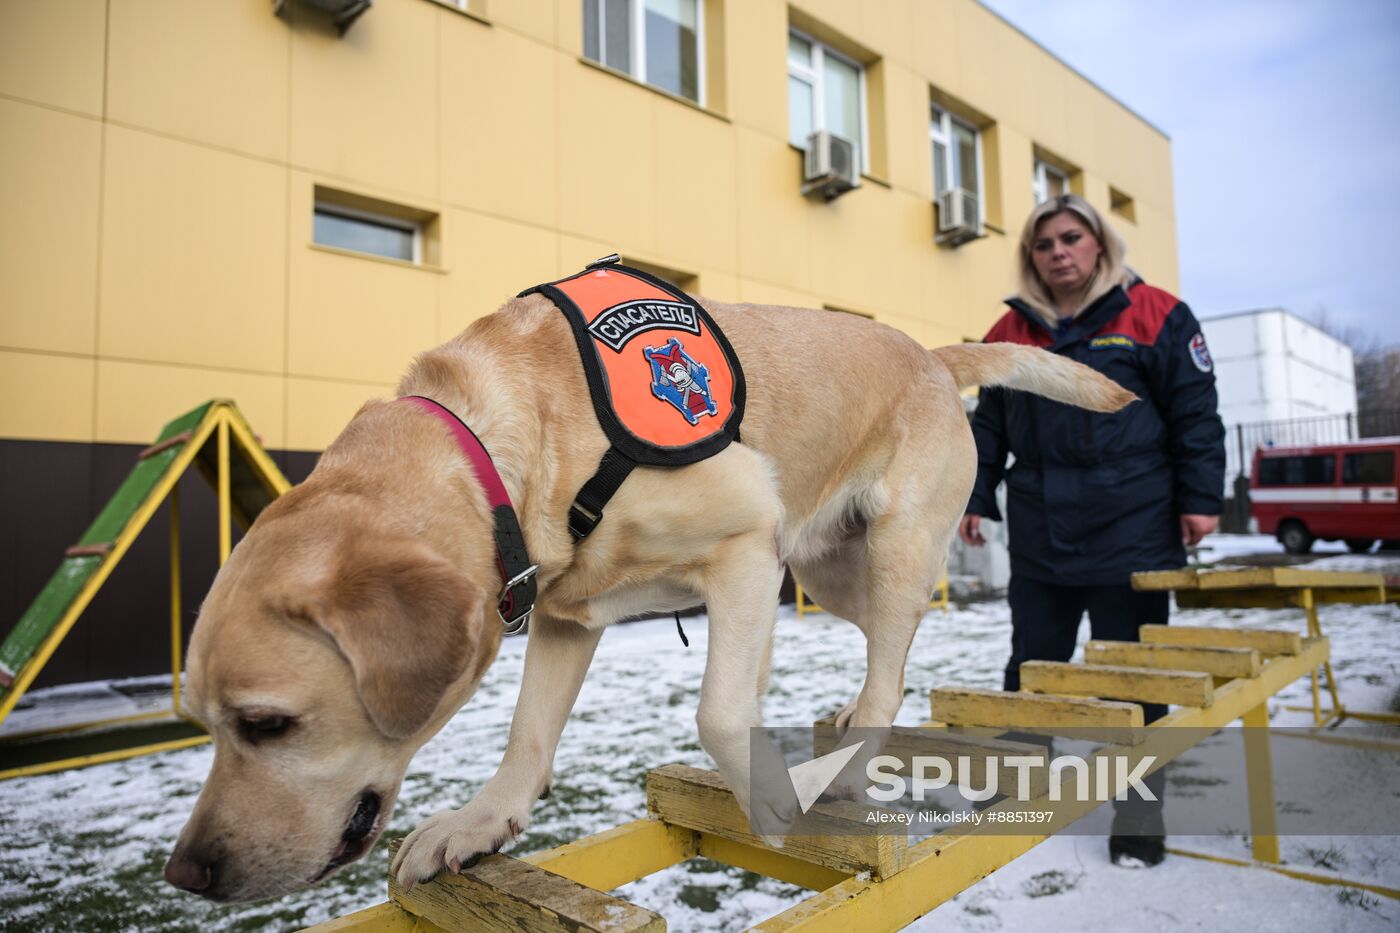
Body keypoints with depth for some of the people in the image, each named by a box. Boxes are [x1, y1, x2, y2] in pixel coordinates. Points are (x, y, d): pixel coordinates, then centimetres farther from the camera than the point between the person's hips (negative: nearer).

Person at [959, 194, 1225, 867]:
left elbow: (1195, 414, -1)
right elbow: (988, 425, 11)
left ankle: (1138, 817, 22)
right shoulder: (1010, 331, 8)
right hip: (1038, 534, 3)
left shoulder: (1155, 314, 0)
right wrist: (975, 499, 8)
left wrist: (1199, 499, -5)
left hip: (1131, 530, -3)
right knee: (1031, 667, 11)